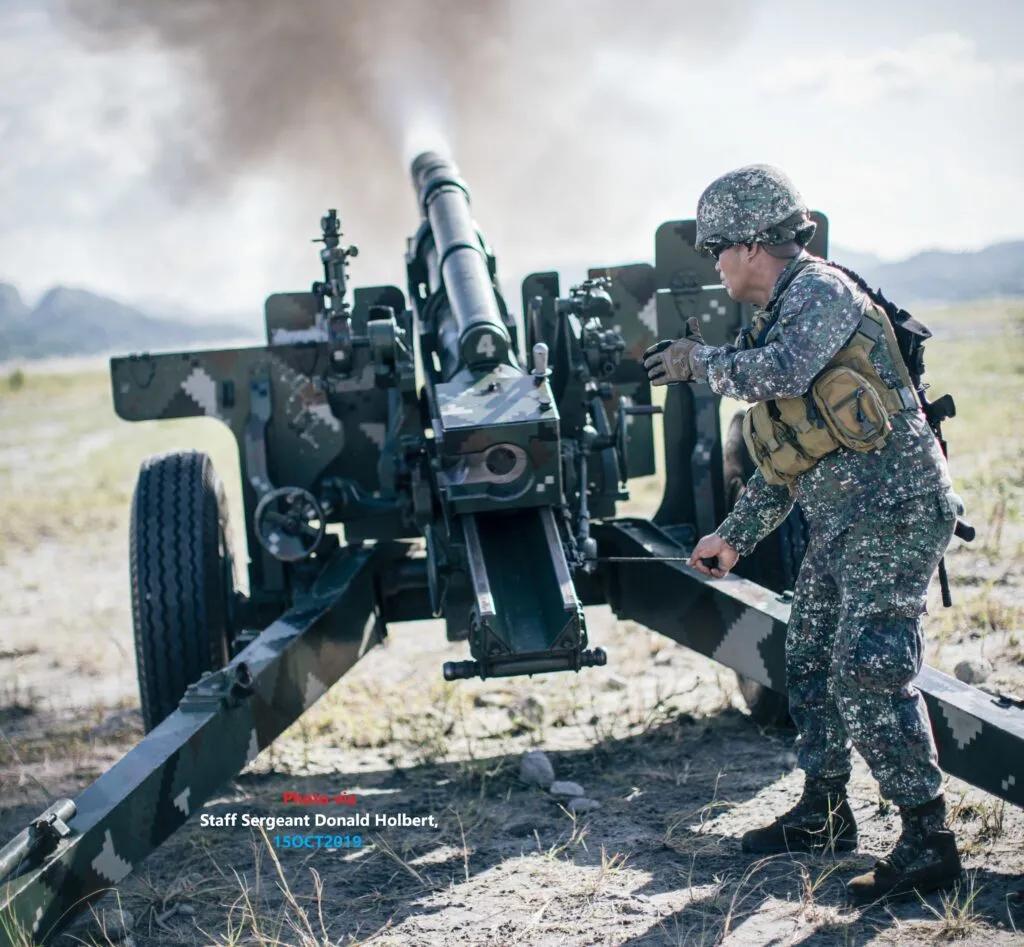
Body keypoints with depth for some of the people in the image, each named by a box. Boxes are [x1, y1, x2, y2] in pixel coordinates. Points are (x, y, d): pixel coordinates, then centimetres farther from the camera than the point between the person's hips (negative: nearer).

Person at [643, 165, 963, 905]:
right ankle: (825, 815, 28)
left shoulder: (821, 290, -11)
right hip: (841, 522, 10)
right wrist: (736, 537, 22)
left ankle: (929, 841, -7)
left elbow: (782, 375, -31)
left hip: (894, 511, -10)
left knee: (868, 673, -14)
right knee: (810, 663, 15)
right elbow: (786, 459, 23)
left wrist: (701, 360, -14)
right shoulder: (777, 320, 18)